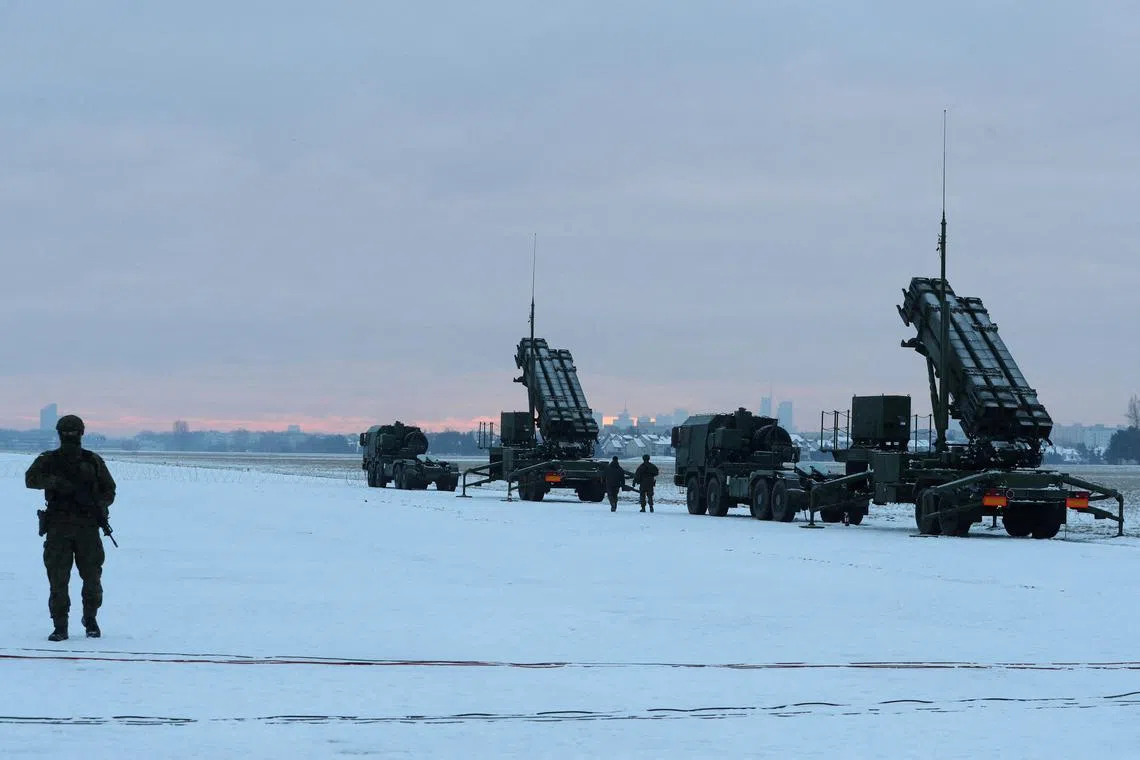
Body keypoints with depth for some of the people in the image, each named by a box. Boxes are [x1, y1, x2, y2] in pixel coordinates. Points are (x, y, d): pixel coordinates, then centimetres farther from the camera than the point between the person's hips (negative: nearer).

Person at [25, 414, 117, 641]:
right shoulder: (49, 460, 6)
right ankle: (60, 627, -1)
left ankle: (90, 619, 24)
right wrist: (55, 481, -27)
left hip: (87, 527, 1)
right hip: (58, 527, -1)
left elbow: (109, 490, 14)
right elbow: (31, 479, -11)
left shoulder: (93, 461, 9)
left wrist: (99, 505, -6)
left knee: (92, 576, 2)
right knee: (58, 579, -6)